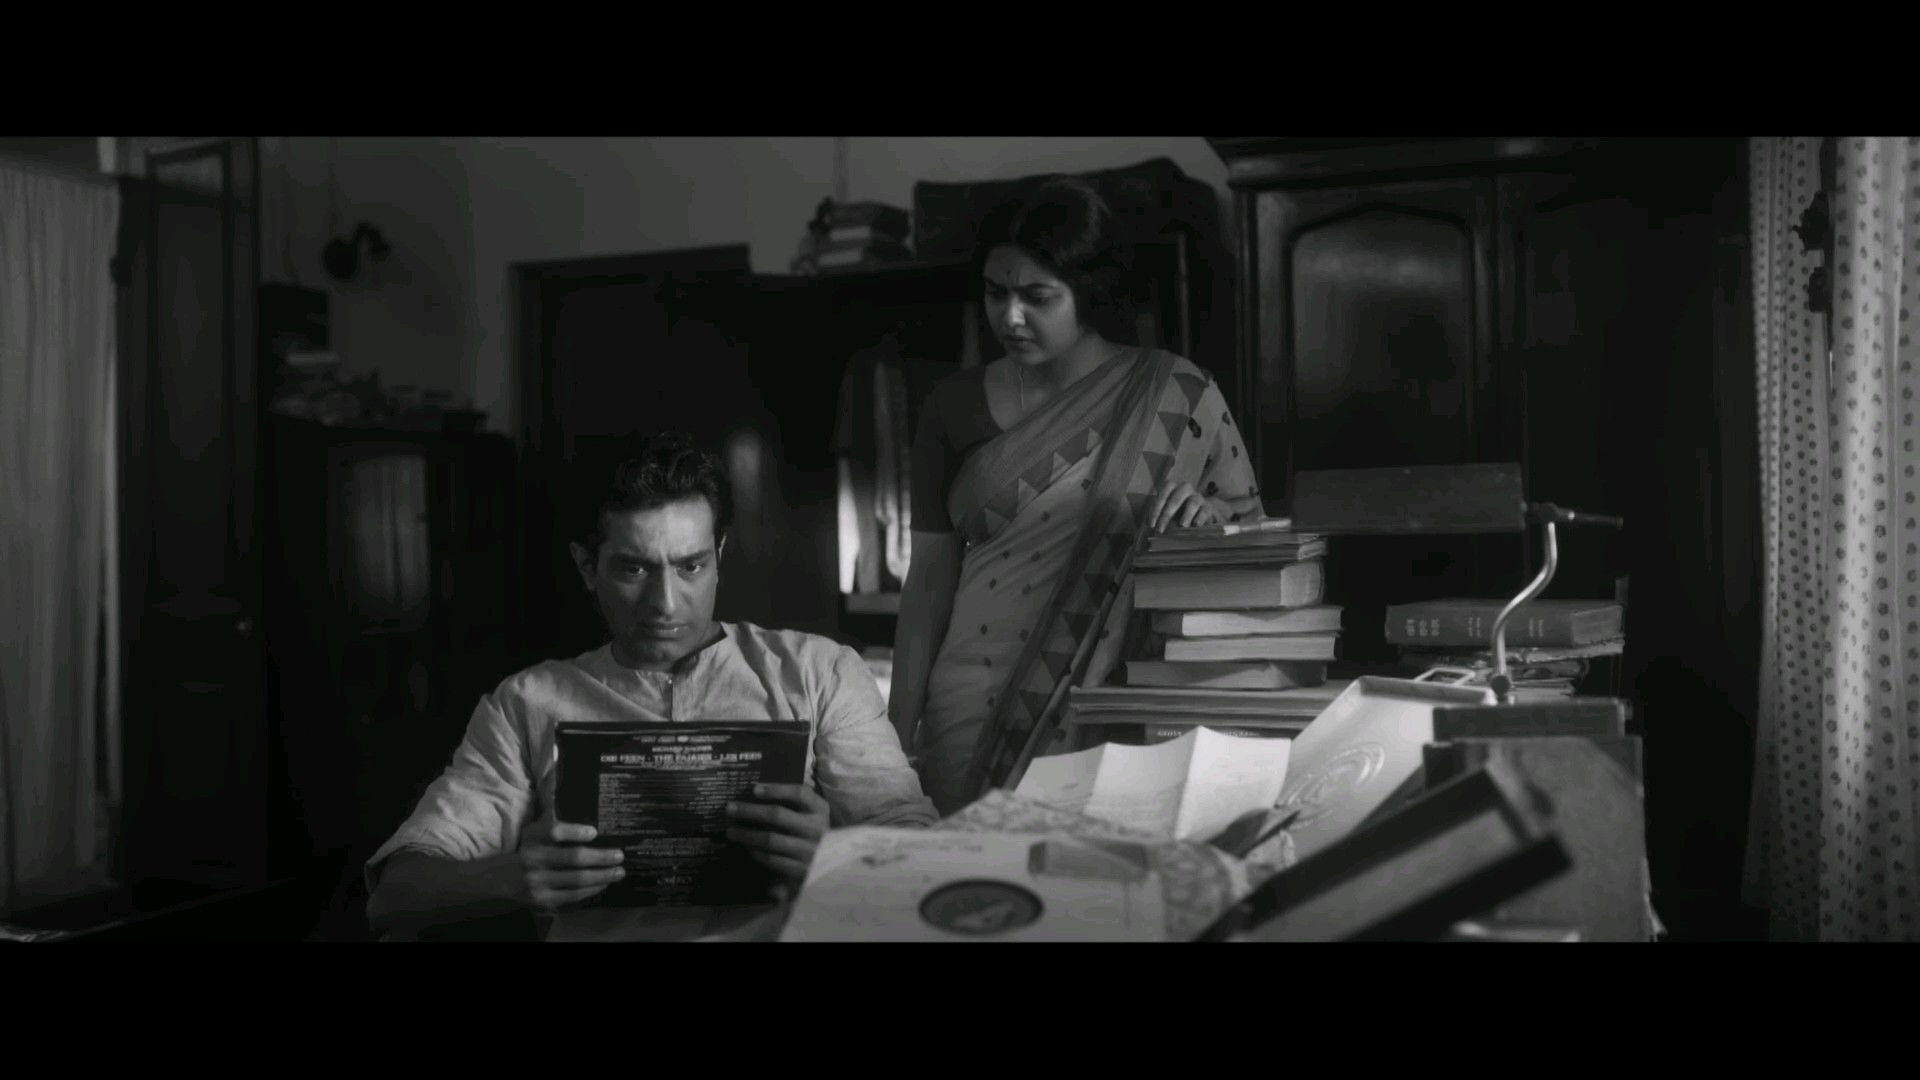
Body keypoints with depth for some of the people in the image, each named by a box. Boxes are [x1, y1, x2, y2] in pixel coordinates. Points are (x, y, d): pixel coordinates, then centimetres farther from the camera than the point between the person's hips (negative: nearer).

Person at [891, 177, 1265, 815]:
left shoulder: (1173, 395, 0)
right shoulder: (956, 406, 6)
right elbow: (930, 574, 7)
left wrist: (1210, 514, -14)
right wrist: (900, 732, 4)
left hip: (1123, 719, -1)